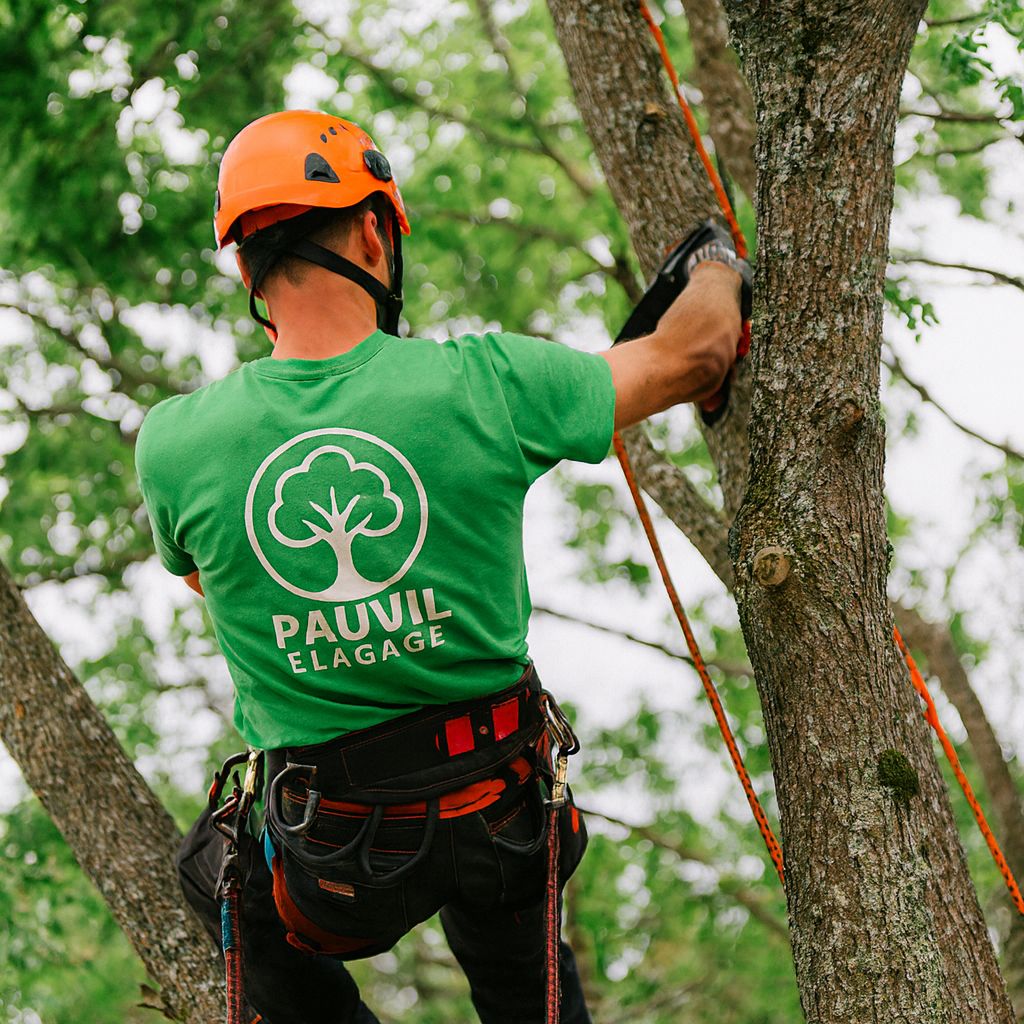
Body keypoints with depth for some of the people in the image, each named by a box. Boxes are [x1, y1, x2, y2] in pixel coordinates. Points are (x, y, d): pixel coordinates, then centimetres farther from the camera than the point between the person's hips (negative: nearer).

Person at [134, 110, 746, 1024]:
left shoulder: (173, 443, -15)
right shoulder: (485, 384, -17)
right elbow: (693, 353, -1)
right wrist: (717, 267, 21)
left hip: (335, 870, -1)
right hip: (504, 824, 1)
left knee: (220, 866, 35)